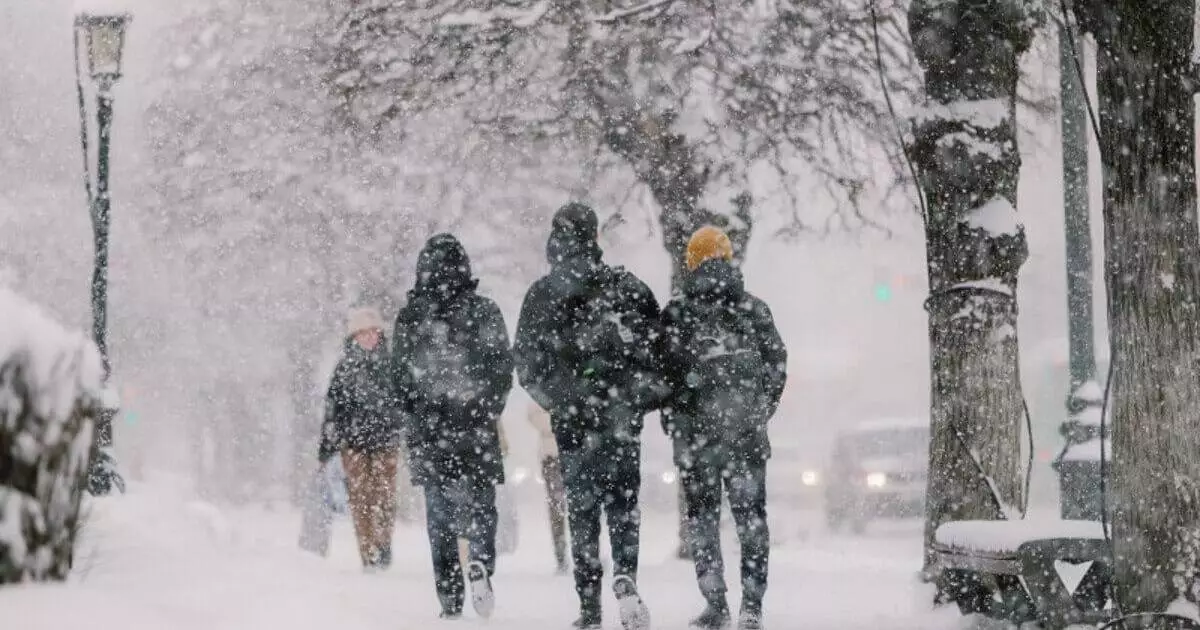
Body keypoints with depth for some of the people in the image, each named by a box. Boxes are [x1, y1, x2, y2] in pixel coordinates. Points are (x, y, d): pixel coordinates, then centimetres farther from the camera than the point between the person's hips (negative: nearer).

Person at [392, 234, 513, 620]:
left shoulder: (409, 317, -1)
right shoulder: (484, 312, -4)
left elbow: (400, 375, 4)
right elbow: (504, 368, -2)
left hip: (429, 429, 1)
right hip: (477, 430, -1)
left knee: (440, 513, 8)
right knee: (481, 503, 8)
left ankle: (450, 599, 1)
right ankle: (480, 562, -22)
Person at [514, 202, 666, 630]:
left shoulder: (540, 295, -1)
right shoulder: (627, 286, 0)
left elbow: (526, 359, -1)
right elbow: (656, 342, -3)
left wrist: (552, 396, 12)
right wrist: (649, 391, 6)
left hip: (572, 416, 0)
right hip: (622, 413, 0)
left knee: (582, 506, 8)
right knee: (623, 498, 10)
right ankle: (625, 578, -15)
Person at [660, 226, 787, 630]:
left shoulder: (675, 313, -3)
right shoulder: (754, 309, 4)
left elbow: (665, 371, -5)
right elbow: (777, 365, 5)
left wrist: (672, 422, 7)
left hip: (695, 430, -2)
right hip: (748, 431, 2)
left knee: (703, 517, 7)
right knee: (751, 515, 7)